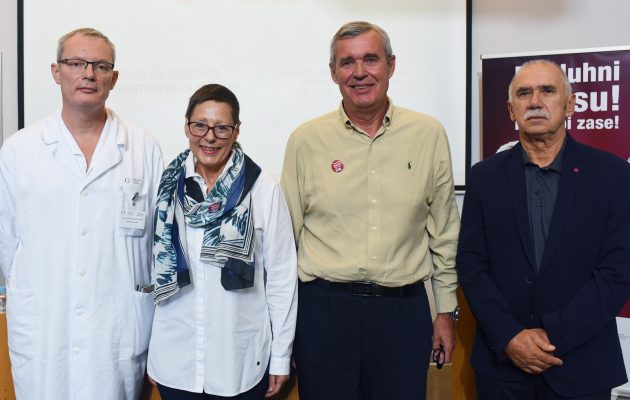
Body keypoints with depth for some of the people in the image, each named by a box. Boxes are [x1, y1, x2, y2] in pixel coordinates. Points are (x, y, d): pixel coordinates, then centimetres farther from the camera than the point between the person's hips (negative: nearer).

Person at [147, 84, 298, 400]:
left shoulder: (264, 189, -10)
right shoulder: (167, 187, -1)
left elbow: (282, 276, -5)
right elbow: (154, 268, 4)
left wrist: (281, 355, -3)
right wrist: (149, 351, 7)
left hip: (242, 360, -2)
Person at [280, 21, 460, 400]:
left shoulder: (429, 134, 1)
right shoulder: (305, 140, -1)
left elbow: (444, 231, 7)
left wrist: (446, 311, 8)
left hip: (405, 308, 1)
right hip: (324, 307, 0)